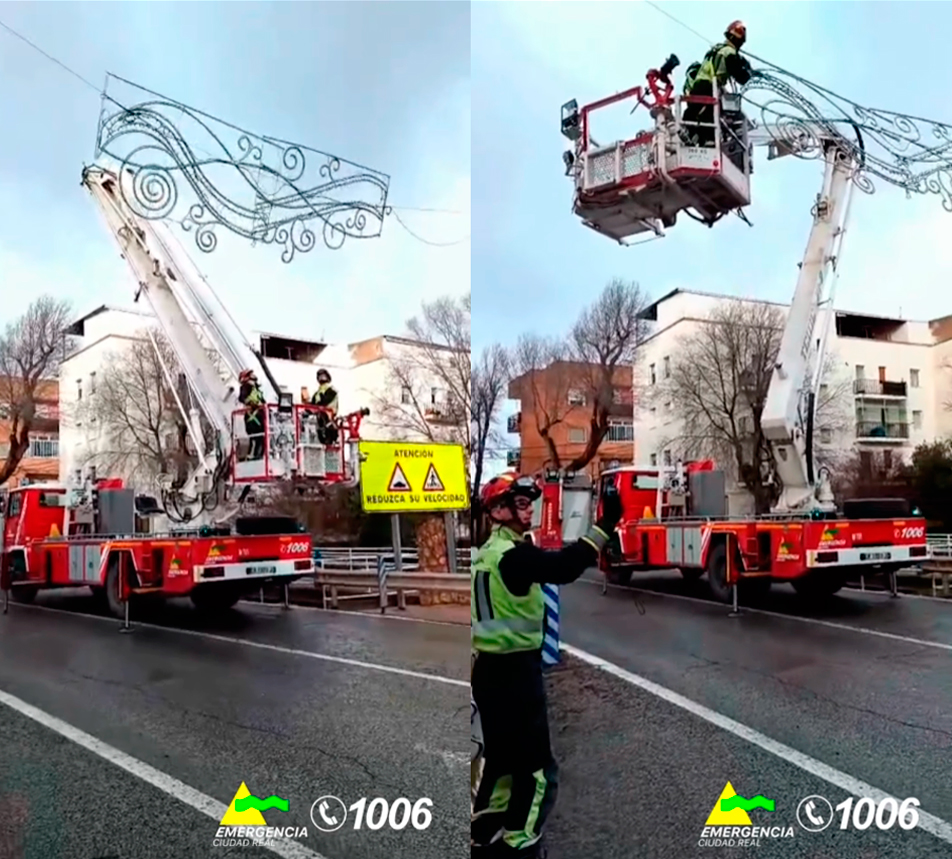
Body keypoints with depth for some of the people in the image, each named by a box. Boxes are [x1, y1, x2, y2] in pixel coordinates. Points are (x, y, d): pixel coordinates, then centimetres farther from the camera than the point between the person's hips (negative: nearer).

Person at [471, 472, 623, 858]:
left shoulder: (488, 552, 11)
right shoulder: (512, 554, -20)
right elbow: (562, 568, -36)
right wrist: (604, 526, -39)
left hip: (490, 668, 10)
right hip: (513, 671, -10)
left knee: (500, 759, 21)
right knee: (536, 767, 2)